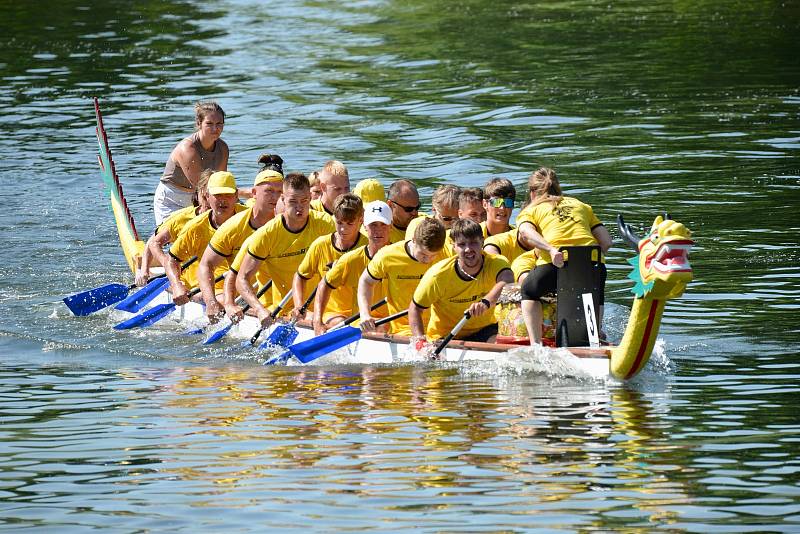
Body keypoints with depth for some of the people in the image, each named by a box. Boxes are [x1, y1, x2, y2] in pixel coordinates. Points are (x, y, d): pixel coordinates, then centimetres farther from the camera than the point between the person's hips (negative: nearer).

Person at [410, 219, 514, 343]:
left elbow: (508, 283, -41)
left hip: (483, 331, 0)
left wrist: (486, 302, -61)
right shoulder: (438, 275, -16)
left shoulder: (496, 264, -16)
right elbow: (415, 308, -4)